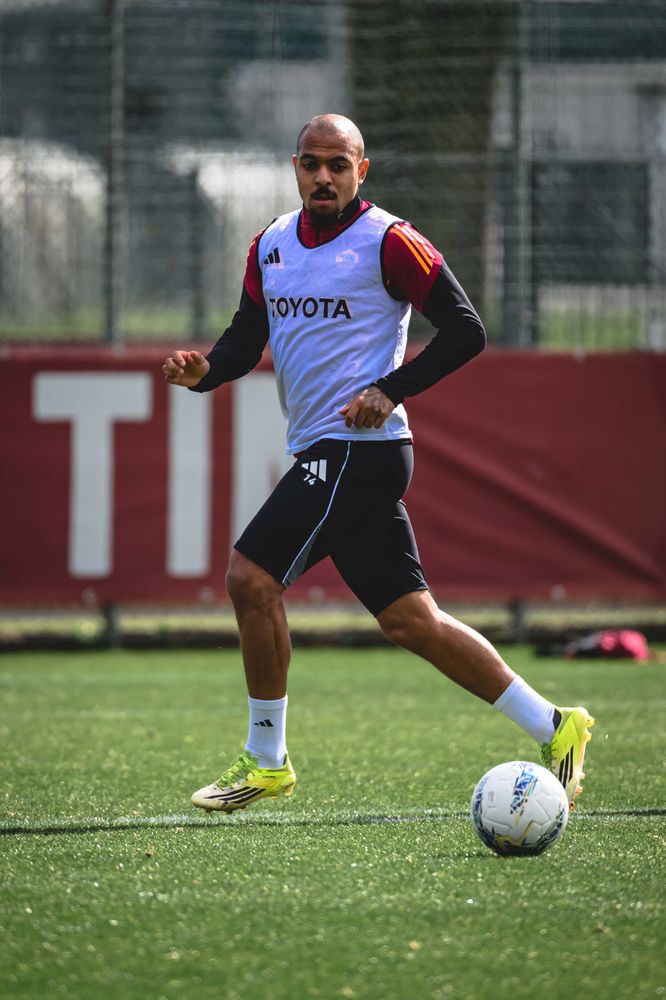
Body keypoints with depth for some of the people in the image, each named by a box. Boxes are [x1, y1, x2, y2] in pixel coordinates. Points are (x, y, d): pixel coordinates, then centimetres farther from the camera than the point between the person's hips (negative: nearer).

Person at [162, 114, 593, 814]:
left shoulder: (388, 242, -8)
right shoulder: (272, 245, 14)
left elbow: (465, 331, -8)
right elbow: (247, 336, 18)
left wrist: (392, 390, -16)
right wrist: (204, 370, -3)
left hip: (359, 445, -8)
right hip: (321, 454, 8)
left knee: (250, 576, -13)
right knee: (407, 619, 8)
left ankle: (265, 761, -2)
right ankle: (551, 728, 13)